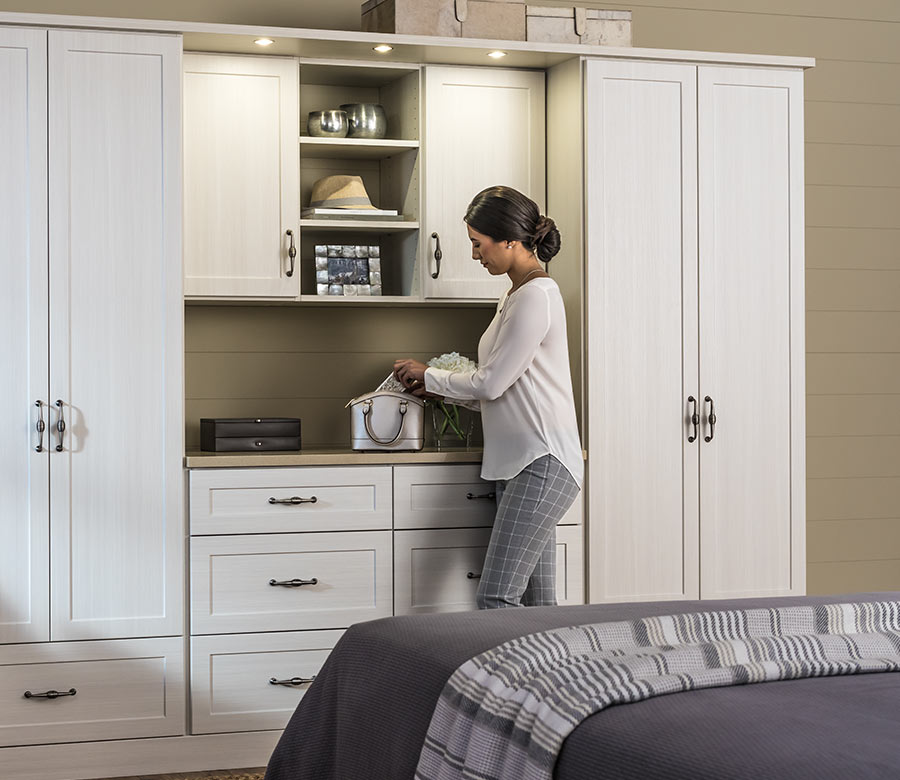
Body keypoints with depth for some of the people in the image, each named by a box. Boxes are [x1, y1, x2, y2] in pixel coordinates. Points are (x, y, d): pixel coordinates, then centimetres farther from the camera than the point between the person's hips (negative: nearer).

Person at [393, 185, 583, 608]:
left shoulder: (536, 296, -13)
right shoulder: (514, 295, 19)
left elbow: (491, 383, -13)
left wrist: (428, 375, 2)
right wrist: (441, 390, 14)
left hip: (542, 464, -10)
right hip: (519, 463, 10)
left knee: (496, 598, -15)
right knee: (534, 602, 7)